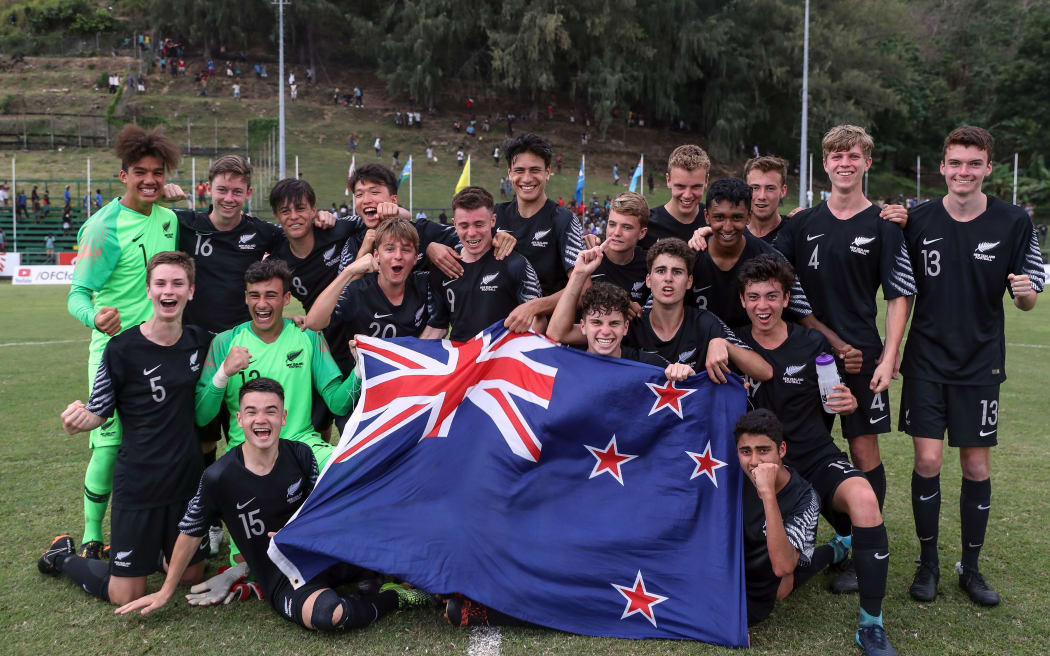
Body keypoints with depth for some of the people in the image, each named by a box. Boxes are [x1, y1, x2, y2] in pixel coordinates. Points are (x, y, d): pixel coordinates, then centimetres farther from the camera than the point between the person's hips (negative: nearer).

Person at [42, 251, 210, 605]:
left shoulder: (200, 342, -1)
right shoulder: (123, 348, -14)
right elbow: (98, 413, -8)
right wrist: (77, 421, -31)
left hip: (187, 479, 5)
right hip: (138, 484, -4)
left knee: (191, 575, 14)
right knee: (126, 595, 4)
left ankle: (149, 550, 41)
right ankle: (63, 555, 29)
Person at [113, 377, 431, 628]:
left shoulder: (300, 455, -5)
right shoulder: (219, 477, -13)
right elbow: (190, 532, 1)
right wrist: (165, 592, 10)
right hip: (279, 576, -4)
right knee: (328, 614, -36)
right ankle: (394, 597, -6)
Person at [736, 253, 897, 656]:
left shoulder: (814, 344, -1)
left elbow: (836, 402, 9)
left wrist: (849, 404, -15)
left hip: (817, 457, -1)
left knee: (863, 498, -34)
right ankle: (836, 547, 24)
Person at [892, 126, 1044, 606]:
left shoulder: (1014, 222, -3)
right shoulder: (917, 220, -2)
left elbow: (1028, 300, 1)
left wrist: (1025, 292, -20)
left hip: (981, 363, 0)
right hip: (926, 361, 0)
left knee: (977, 467, 7)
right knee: (927, 462, -4)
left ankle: (971, 568, 24)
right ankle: (928, 563, 15)